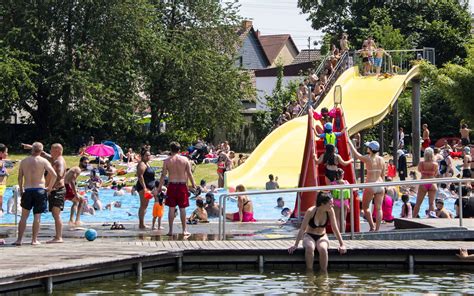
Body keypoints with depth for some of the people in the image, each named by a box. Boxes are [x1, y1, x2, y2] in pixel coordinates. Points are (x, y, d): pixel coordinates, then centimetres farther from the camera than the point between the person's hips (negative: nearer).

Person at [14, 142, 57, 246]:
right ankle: (34, 240, 5)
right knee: (37, 216, 5)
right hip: (39, 190, -2)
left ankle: (19, 239, 6)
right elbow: (54, 175, -12)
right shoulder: (43, 161, -3)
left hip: (27, 190, 2)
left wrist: (21, 189, 18)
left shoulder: (24, 161, 6)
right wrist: (50, 187, -1)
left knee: (24, 216, 9)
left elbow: (20, 177, 7)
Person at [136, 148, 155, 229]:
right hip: (143, 187, -10)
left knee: (144, 206, 12)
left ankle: (142, 224, 16)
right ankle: (141, 224, -12)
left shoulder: (147, 164, 19)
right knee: (143, 205, -11)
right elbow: (140, 176, -21)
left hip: (148, 187, 10)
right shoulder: (142, 164, -12)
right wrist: (144, 187, -26)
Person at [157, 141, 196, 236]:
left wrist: (159, 187, 5)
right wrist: (193, 184, 8)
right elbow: (189, 173, -3)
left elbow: (163, 175, -2)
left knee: (171, 208, 6)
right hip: (182, 186, 0)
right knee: (182, 208, 6)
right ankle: (184, 230, 8)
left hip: (172, 186, 0)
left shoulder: (167, 161, -3)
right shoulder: (185, 159, -2)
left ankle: (171, 230, 6)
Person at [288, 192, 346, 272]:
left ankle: (324, 273, -24)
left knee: (323, 249, -34)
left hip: (322, 236, 2)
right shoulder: (311, 211, -21)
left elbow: (335, 228, -6)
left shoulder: (330, 211, -13)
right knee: (309, 248, -37)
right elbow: (302, 229, -17)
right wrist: (295, 245, -19)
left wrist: (342, 244, -9)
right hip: (309, 236, -2)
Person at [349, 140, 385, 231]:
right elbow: (383, 175, 10)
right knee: (378, 208, 6)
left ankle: (372, 226, 5)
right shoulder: (381, 159, 4)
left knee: (365, 207, 12)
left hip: (370, 186, -5)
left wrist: (350, 143, 19)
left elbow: (356, 154, 6)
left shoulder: (367, 158, -10)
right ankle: (377, 228, 5)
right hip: (380, 185, 5)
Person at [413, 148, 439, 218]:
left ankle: (413, 217, 10)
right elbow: (435, 174, 6)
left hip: (423, 183, 0)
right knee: (432, 203, 5)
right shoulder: (435, 164, -7)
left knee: (418, 203, 7)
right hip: (432, 183, 0)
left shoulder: (421, 163, -7)